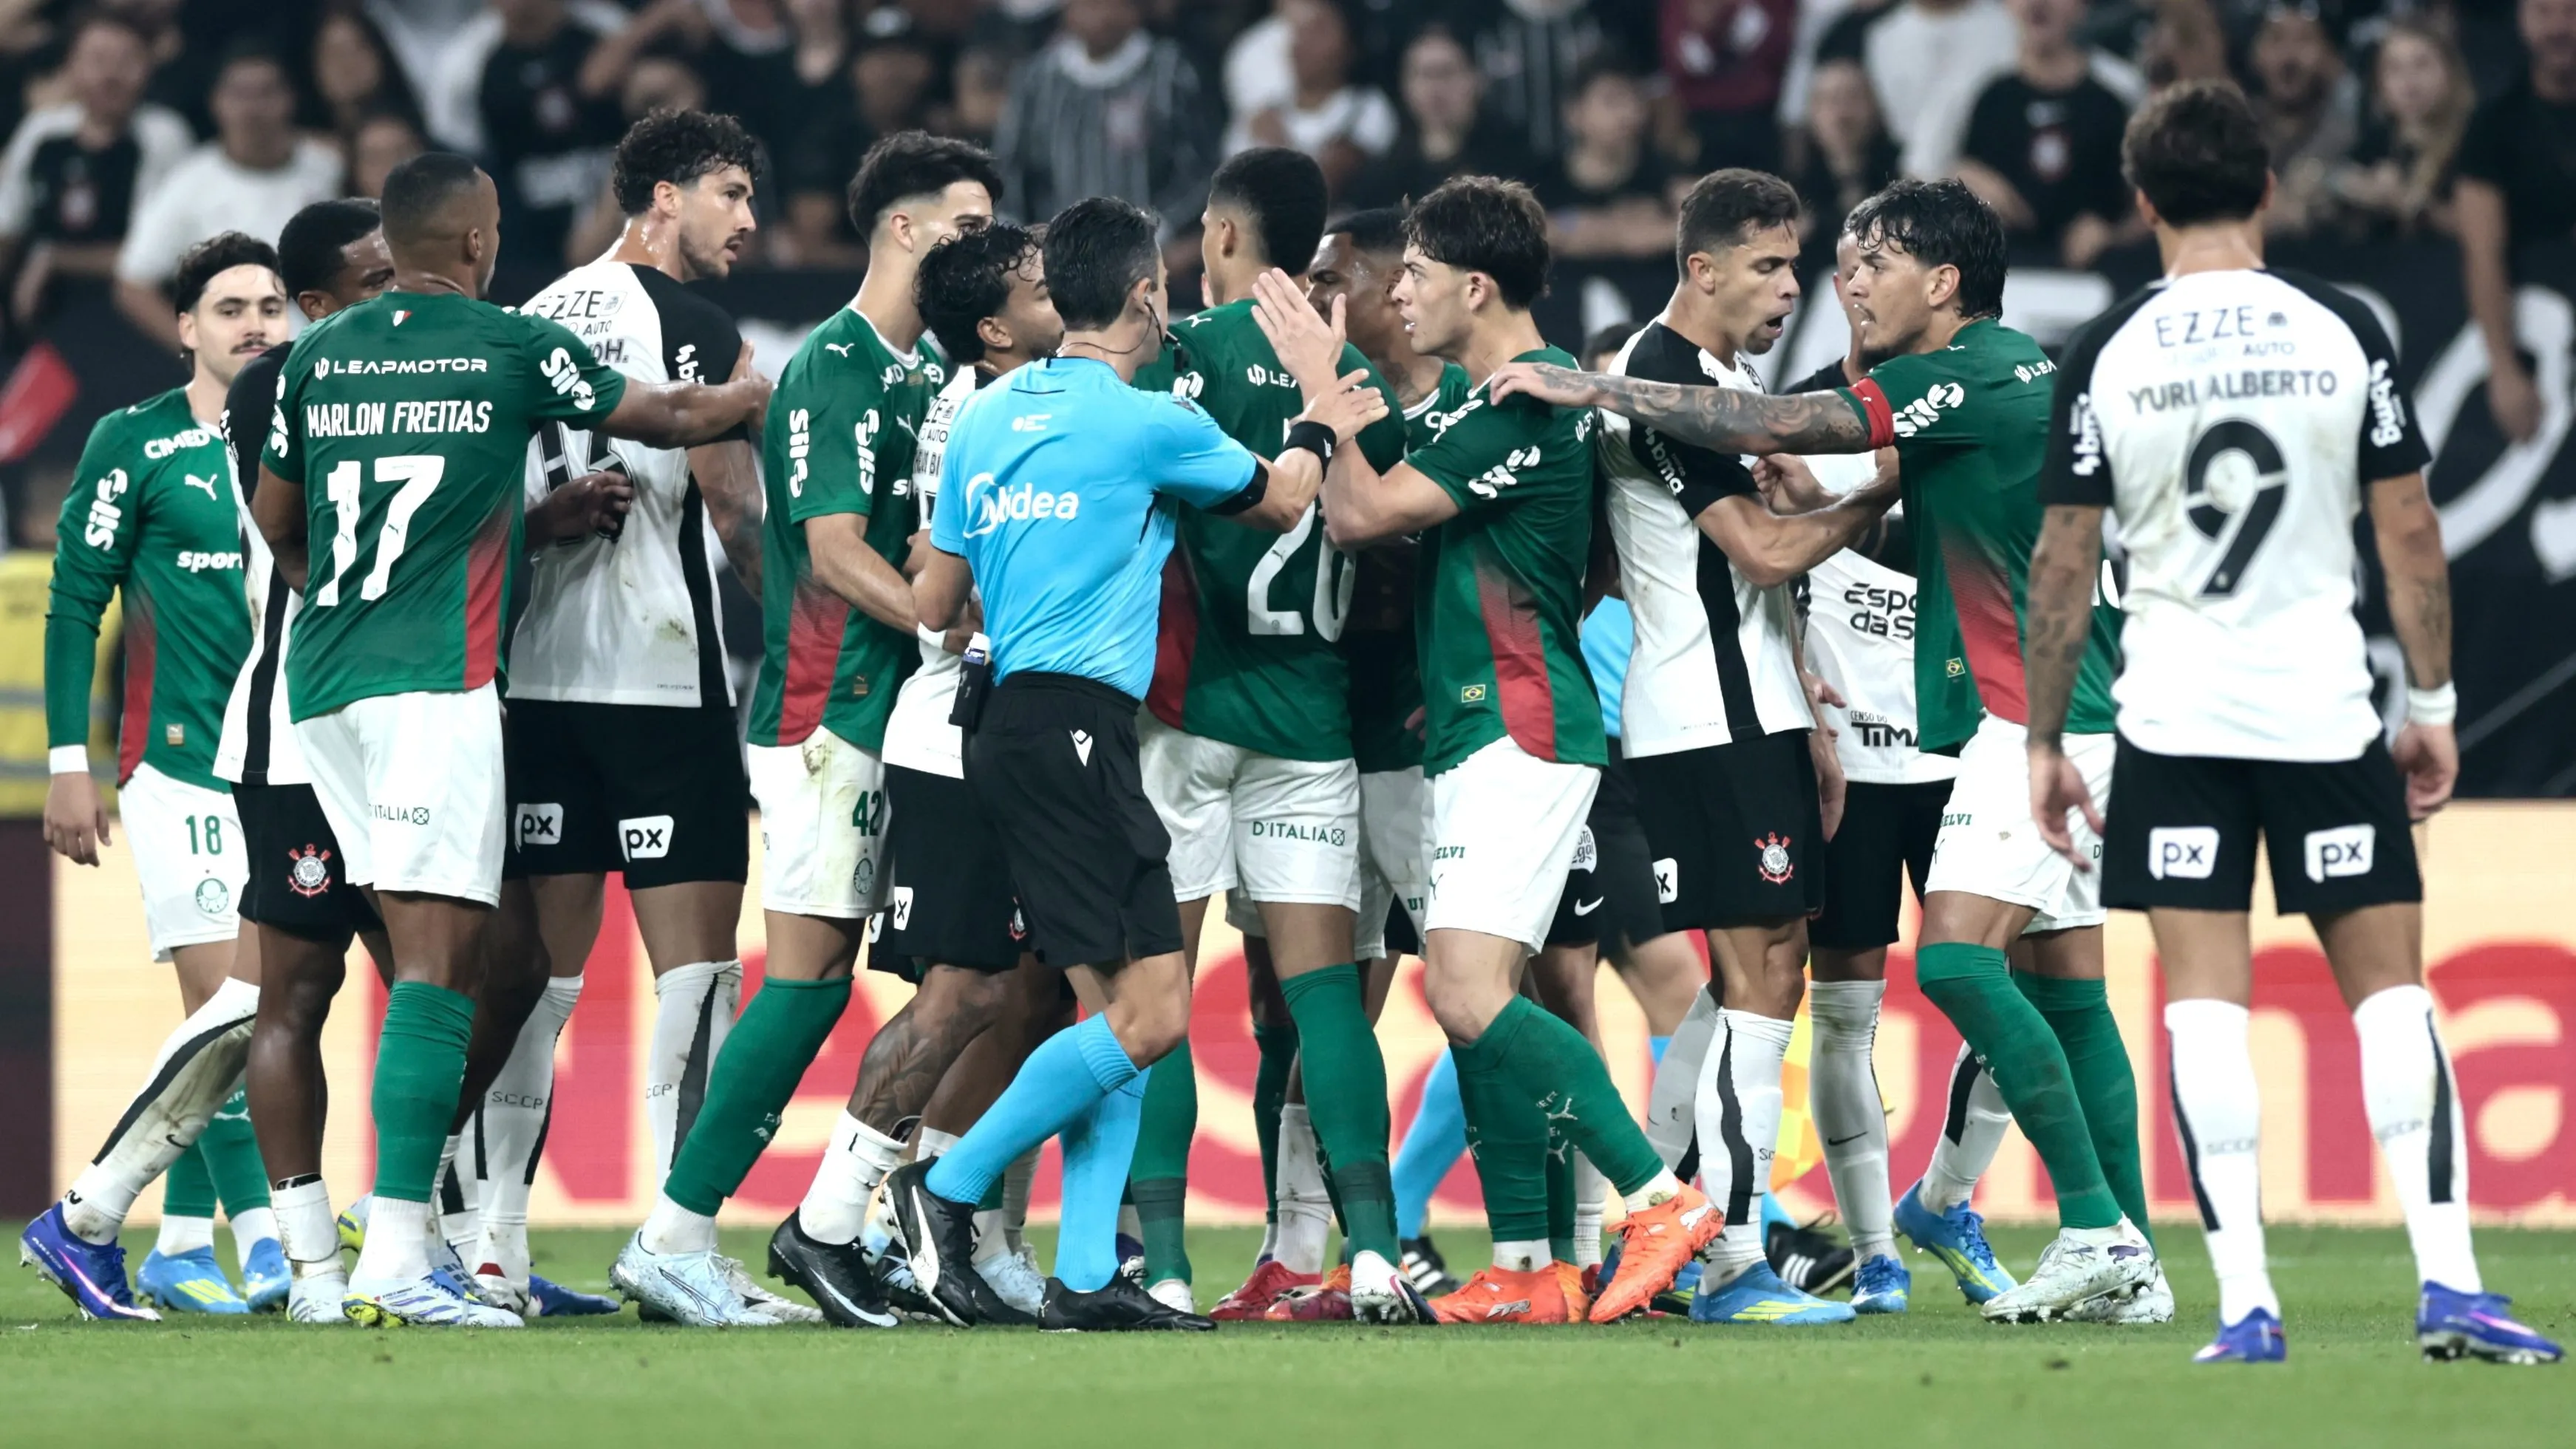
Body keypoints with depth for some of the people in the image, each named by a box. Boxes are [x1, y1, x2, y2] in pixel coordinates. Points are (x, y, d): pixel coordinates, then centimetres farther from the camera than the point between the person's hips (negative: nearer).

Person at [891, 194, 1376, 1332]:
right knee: (1148, 1014, -10)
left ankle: (1085, 1274, 2)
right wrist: (1319, 431, 34)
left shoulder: (985, 418, 14)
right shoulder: (1150, 424, -6)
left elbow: (935, 605, 18)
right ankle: (949, 1187, -7)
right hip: (1075, 726, -9)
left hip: (1005, 719, 9)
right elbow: (1277, 503, 12)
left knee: (1120, 1008, 8)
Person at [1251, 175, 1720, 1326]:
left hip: (1520, 731, -11)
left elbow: (1360, 514, -13)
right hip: (1475, 731, 11)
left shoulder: (1523, 403, -15)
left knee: (1469, 995, -18)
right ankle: (1524, 1266, 9)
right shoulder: (1489, 397, 17)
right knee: (1466, 997, 8)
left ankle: (1663, 1200, -16)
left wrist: (1323, 386, -4)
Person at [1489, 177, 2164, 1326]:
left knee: (1958, 953, -17)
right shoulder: (2020, 372, 17)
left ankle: (2096, 1227, -17)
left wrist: (1591, 391, -13)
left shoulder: (1973, 376, -13)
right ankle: (2127, 1258, 9)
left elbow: (1776, 426, -16)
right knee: (2065, 981, 9)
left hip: (2034, 717, -11)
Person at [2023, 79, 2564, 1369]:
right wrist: (2432, 705, 11)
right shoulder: (2340, 331, -1)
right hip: (2325, 709, 0)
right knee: (2390, 987, 6)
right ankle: (2446, 1278, -2)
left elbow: (2062, 564, -1)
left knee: (2205, 1004, 0)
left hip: (2175, 716, 0)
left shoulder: (2107, 355, -3)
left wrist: (2044, 742, 8)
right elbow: (2409, 533, 1)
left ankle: (2244, 1302, -6)